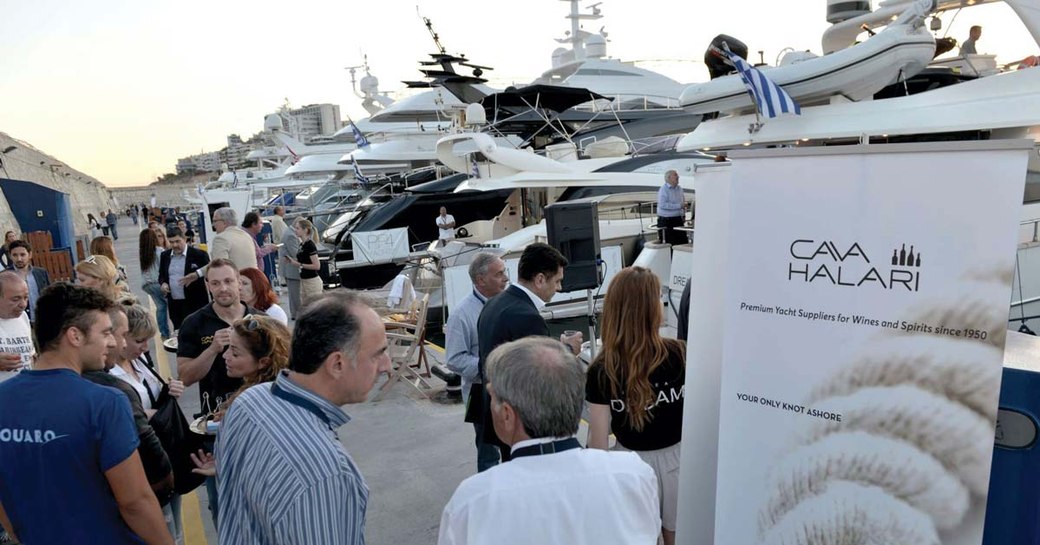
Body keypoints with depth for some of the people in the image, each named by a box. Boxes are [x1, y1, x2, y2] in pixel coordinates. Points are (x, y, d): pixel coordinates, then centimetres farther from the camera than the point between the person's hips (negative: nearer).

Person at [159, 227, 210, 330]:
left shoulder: (199, 254, -7)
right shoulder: (164, 256, 10)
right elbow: (161, 275, 21)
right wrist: (162, 283, 1)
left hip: (195, 304, -5)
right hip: (174, 304, 5)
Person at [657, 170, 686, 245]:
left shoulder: (679, 189, 15)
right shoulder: (663, 189, -9)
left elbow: (683, 203, 28)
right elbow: (662, 205, -23)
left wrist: (683, 214, 10)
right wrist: (679, 206, -22)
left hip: (678, 219, 7)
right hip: (666, 221, -7)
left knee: (683, 242, 5)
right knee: (669, 244, -4)